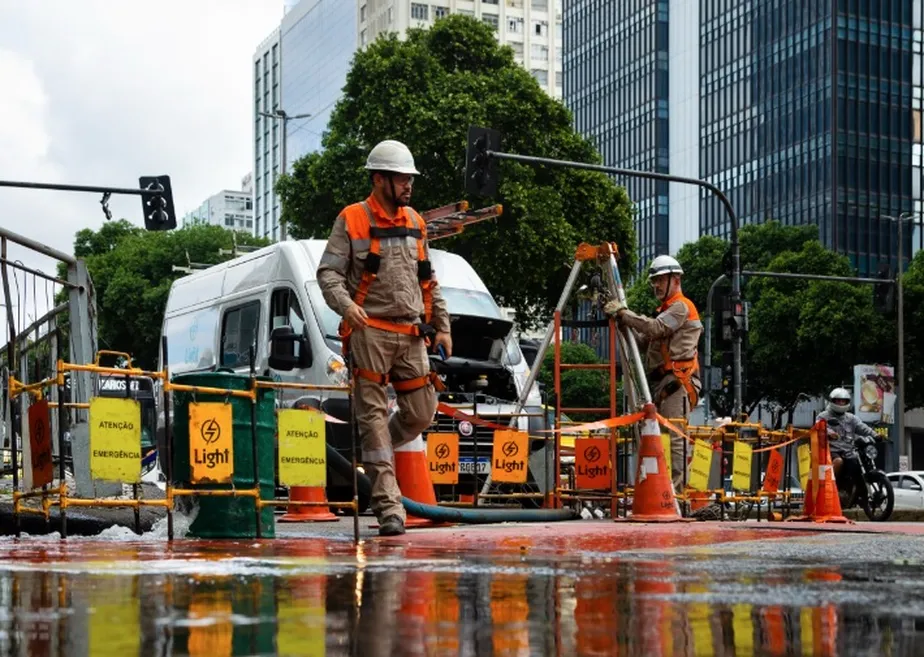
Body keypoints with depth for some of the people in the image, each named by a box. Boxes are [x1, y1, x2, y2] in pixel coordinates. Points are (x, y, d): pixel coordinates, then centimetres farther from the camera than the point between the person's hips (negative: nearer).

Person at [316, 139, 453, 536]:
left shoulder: (414, 223, 17)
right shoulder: (352, 221, 0)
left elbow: (428, 281, 22)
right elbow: (328, 273, -5)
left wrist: (442, 327, 18)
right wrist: (346, 305, -23)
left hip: (410, 335, 6)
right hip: (370, 332, -5)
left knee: (422, 413, 3)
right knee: (374, 414, -6)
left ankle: (371, 458, 29)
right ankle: (388, 506, -6)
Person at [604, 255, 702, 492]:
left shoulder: (681, 306, -3)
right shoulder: (665, 310, 27)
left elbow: (654, 328, -19)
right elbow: (643, 342, 21)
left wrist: (623, 313, -16)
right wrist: (624, 321, 7)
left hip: (677, 381, -10)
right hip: (661, 381, 10)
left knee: (674, 437, -13)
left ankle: (677, 489, -16)